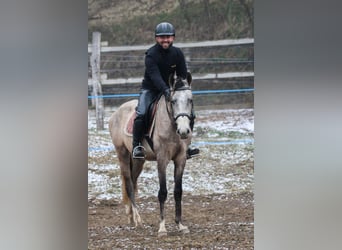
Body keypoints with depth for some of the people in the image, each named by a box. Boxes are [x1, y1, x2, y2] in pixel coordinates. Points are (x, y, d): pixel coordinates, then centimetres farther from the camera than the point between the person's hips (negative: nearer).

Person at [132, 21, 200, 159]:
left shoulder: (177, 53, -5)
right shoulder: (151, 54, -20)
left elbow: (183, 76, -3)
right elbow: (154, 75, -33)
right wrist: (165, 90, -49)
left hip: (170, 88, 4)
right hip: (150, 89, -4)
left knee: (190, 114, -5)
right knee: (141, 113, -28)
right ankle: (136, 146, -16)